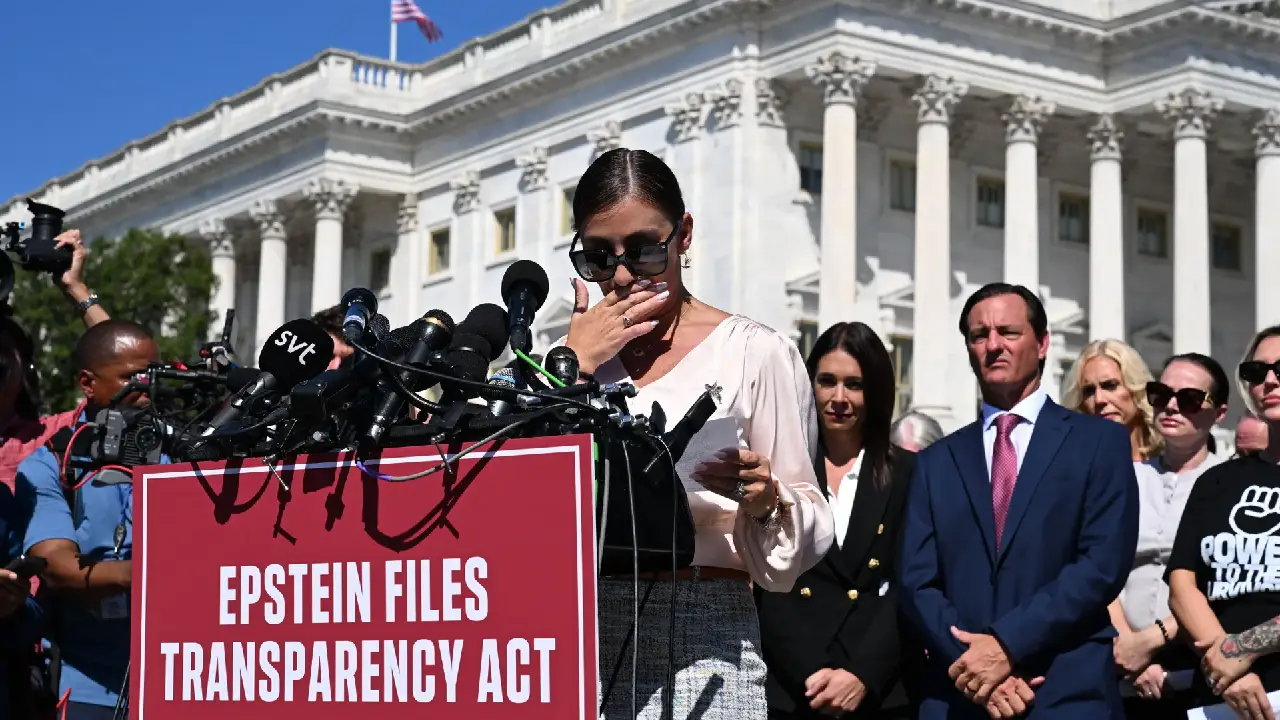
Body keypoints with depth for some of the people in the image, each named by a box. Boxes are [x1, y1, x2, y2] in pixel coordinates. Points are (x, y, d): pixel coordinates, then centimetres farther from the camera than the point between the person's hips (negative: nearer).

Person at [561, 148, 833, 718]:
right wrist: (573, 365, -3)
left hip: (700, 648, -3)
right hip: (579, 637, 3)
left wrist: (764, 501, -20)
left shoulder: (754, 352, 0)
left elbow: (808, 531, 1)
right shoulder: (573, 354, 12)